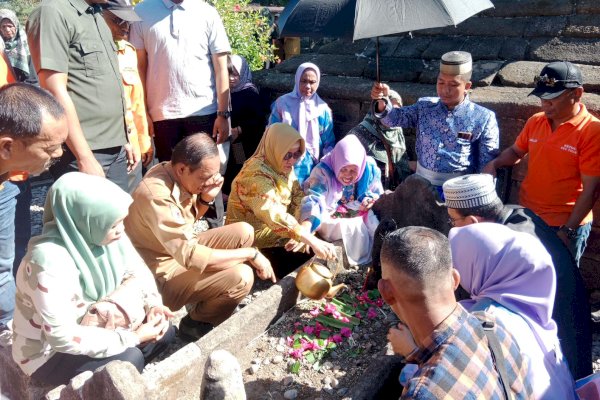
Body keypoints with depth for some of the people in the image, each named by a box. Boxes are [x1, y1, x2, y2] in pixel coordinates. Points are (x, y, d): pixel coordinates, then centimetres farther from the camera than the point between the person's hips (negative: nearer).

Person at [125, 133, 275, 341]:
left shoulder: (176, 174, -5)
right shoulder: (157, 195, -32)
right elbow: (191, 257, -35)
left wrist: (207, 198, -10)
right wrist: (251, 254, -27)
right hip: (161, 275, -9)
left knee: (244, 232, 1)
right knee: (241, 278, -25)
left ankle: (208, 298, 14)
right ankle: (195, 323, 2)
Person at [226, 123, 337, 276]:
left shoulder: (284, 167, 0)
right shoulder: (256, 175, -27)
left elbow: (299, 198, -5)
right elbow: (276, 218, -39)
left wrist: (303, 233, -22)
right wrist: (312, 241, -43)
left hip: (278, 235, 8)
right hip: (254, 243, -8)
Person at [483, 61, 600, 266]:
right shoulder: (535, 122, 1)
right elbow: (516, 151, 18)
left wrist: (568, 231, -18)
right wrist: (494, 163, -3)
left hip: (566, 225, -5)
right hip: (526, 216, 5)